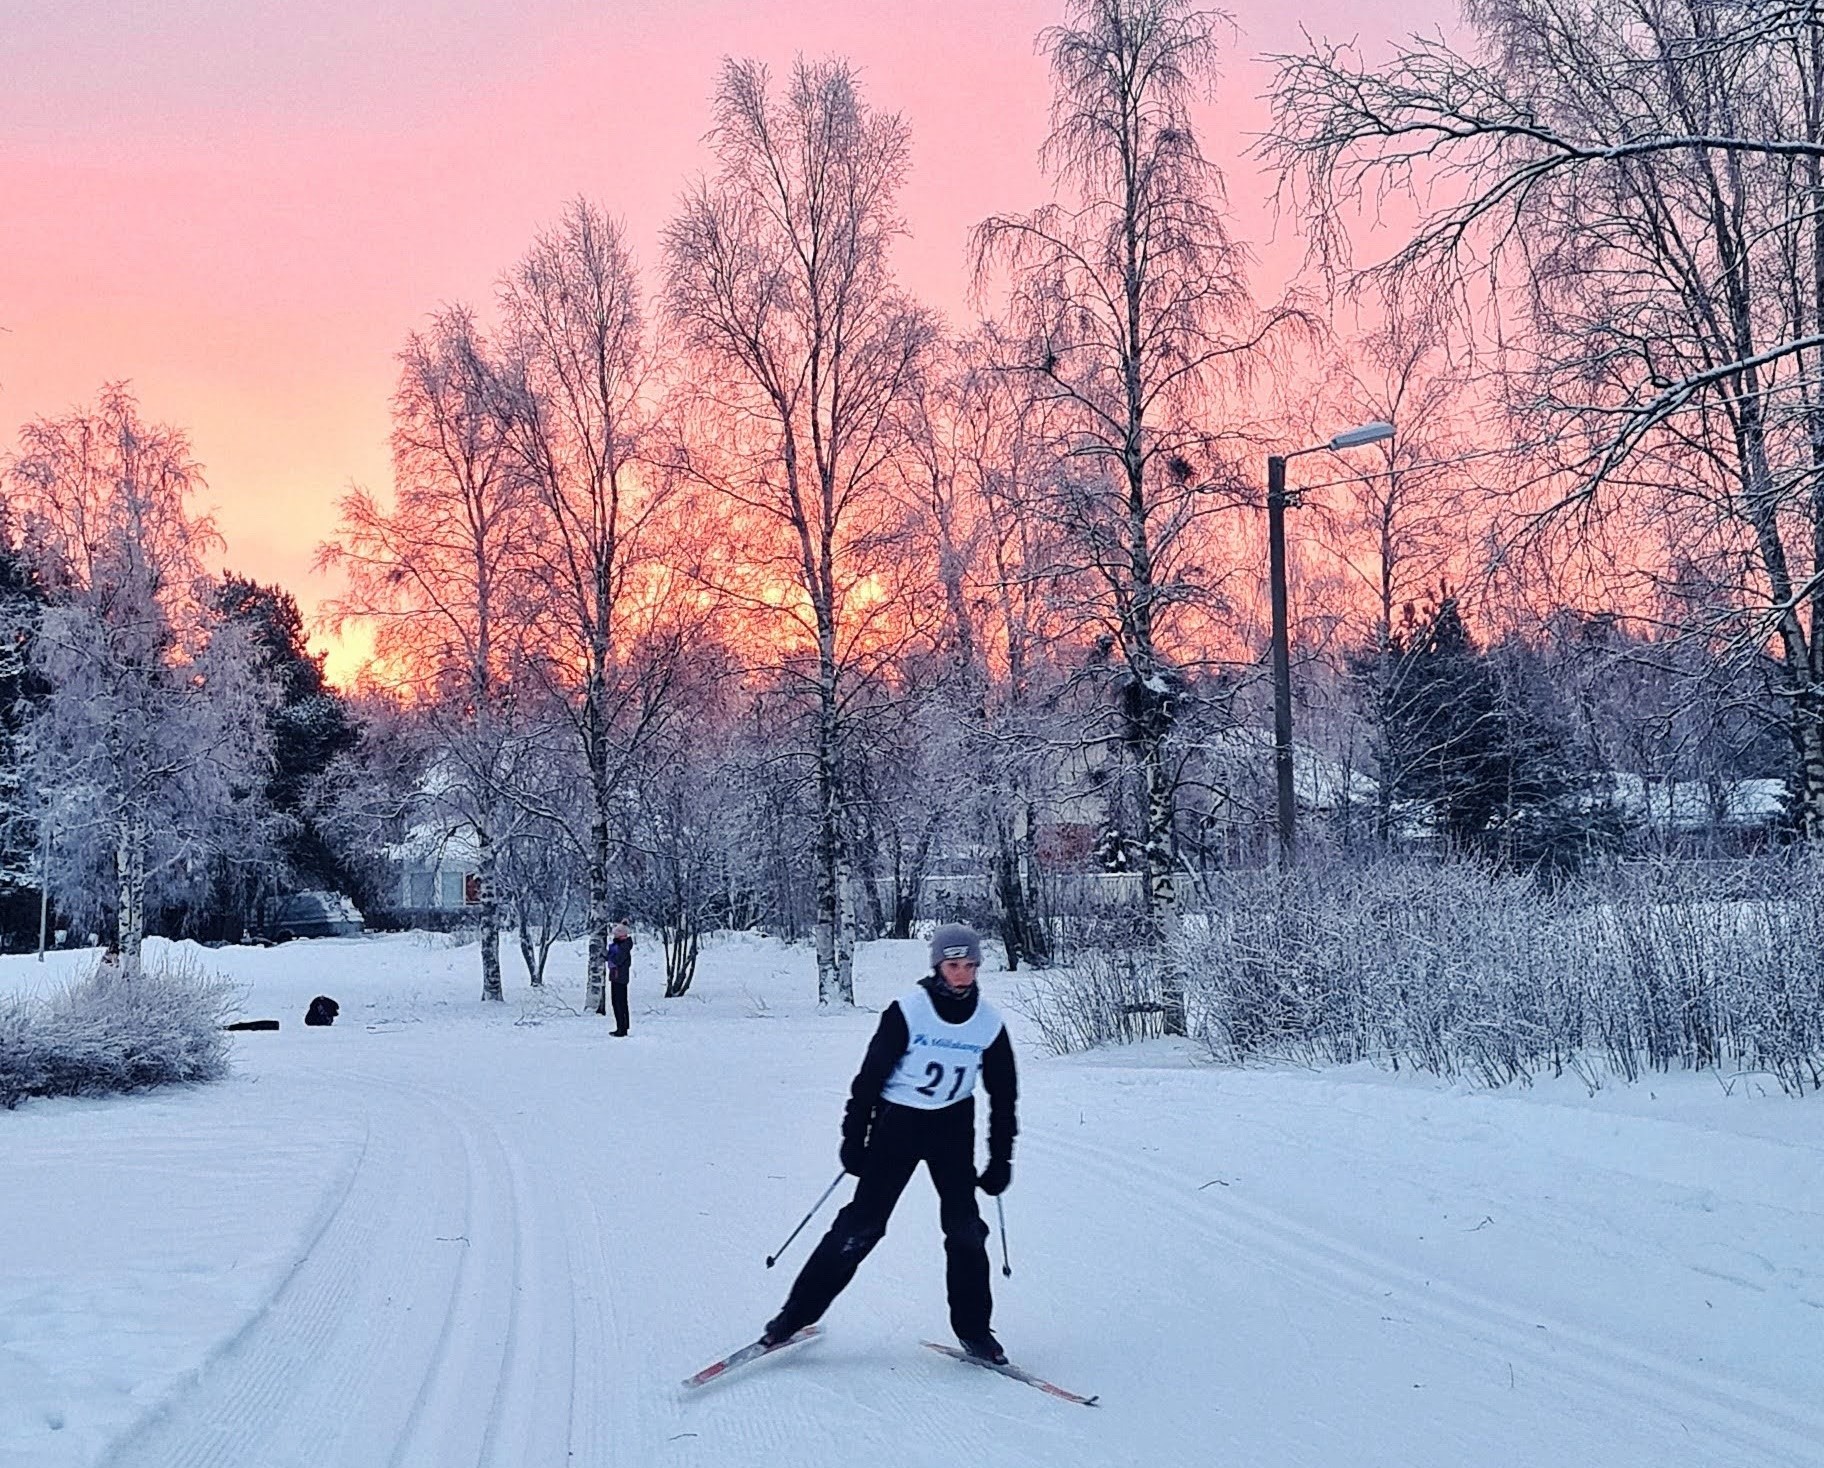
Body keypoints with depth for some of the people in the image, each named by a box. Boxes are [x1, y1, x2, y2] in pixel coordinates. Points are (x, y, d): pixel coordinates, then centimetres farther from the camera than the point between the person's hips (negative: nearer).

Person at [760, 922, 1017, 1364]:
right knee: (862, 1224, -5)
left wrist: (1000, 1160, 6)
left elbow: (1004, 1096, 6)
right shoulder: (907, 1012, -14)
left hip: (953, 1128, 3)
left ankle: (973, 1330, 15)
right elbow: (871, 1075, -9)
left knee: (966, 1229, -1)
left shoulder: (989, 1023, -4)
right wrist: (854, 1137, -8)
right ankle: (798, 1311, 6)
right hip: (898, 1122, -3)